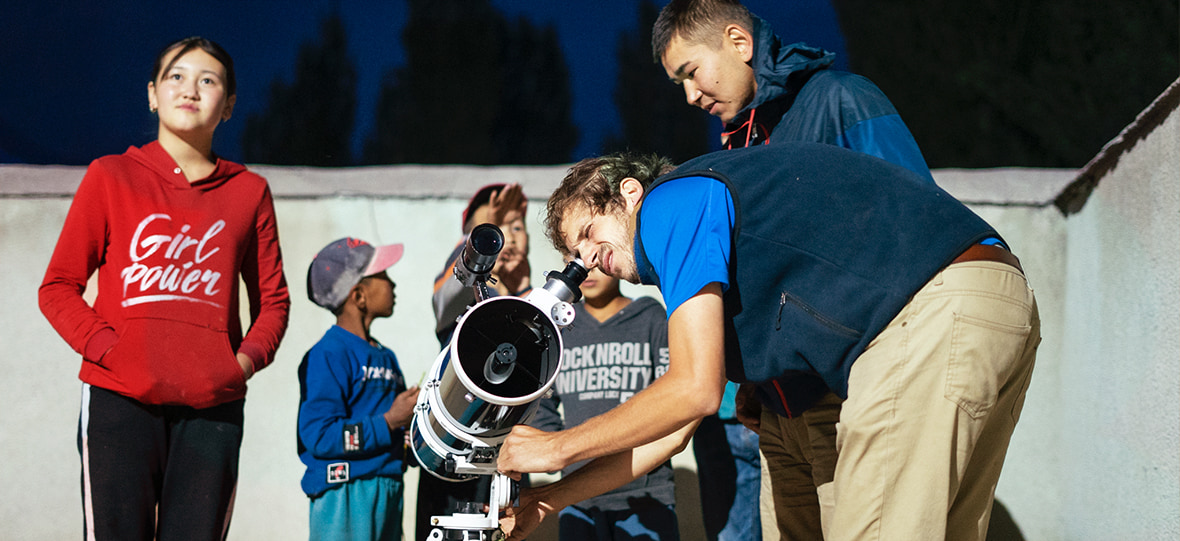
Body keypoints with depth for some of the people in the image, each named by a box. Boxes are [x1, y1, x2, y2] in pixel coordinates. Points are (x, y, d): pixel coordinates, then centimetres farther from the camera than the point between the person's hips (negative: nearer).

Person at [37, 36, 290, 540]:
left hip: (212, 406, 2)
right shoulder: (111, 177, 8)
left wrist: (245, 361, -1)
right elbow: (58, 287, 8)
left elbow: (272, 300, 17)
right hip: (118, 399, -2)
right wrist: (107, 348, -7)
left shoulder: (249, 192, 13)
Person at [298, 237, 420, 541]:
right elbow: (319, 436, -19)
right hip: (344, 495, -9)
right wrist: (390, 421, -17)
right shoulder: (327, 356, -10)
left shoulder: (385, 357, 18)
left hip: (389, 491, 9)